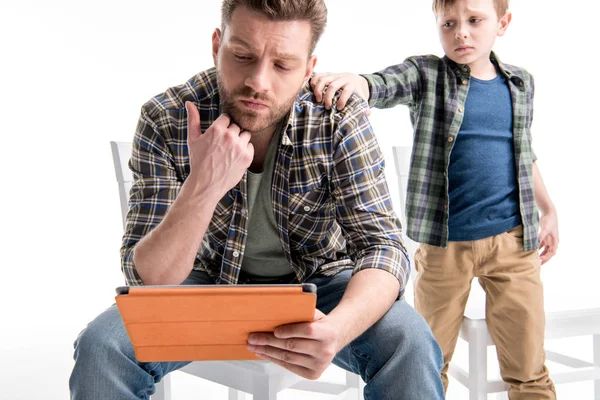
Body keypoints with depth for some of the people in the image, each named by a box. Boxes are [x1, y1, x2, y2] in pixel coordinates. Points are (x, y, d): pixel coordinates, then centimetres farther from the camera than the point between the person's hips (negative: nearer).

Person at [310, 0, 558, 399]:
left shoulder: (521, 83, 7)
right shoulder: (425, 74, -4)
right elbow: (381, 85, -24)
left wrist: (550, 211, 22)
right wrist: (352, 81, -46)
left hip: (514, 242, 2)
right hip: (444, 244, -2)